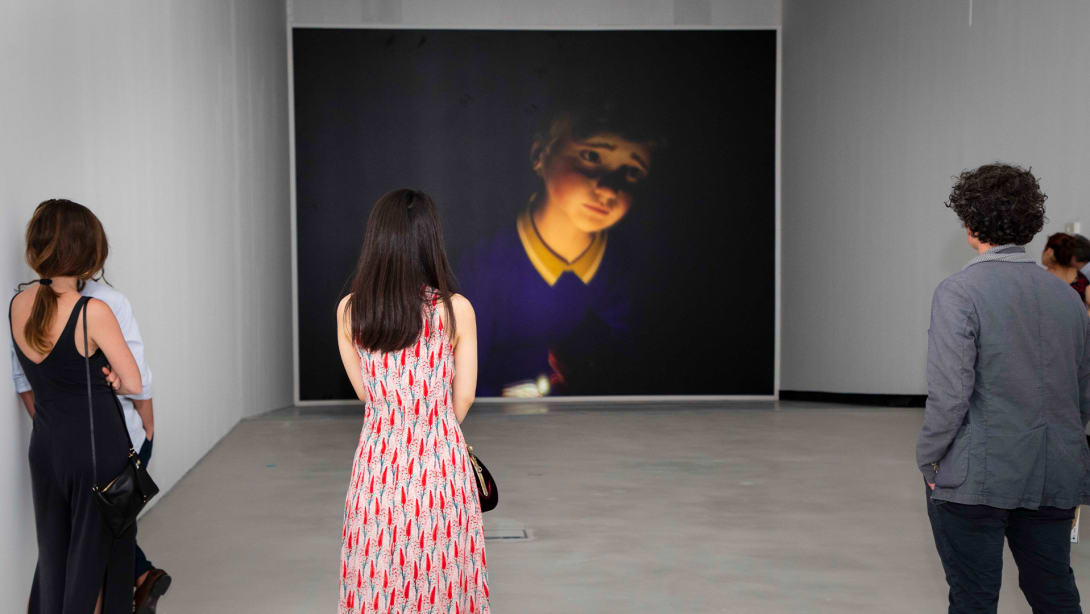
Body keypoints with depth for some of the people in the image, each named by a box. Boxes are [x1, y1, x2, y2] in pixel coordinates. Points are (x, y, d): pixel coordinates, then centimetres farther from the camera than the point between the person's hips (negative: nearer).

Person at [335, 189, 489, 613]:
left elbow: (363, 391, 6)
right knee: (441, 571, 12)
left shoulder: (349, 311, -5)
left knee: (378, 577, 14)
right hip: (441, 459, -2)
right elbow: (463, 397, -3)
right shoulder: (456, 310, -11)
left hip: (378, 455, 2)